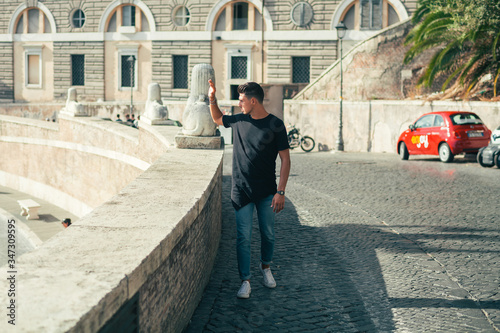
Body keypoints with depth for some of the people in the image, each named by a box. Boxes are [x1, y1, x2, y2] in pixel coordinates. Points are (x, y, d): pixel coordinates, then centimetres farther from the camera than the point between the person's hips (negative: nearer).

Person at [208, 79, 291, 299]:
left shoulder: (275, 125, -7)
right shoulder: (238, 121, 4)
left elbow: (285, 160, -7)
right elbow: (217, 119, 26)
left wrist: (280, 192, -12)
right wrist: (212, 99, 9)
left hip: (267, 192, -2)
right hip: (241, 191, 2)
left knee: (268, 234, 11)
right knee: (243, 237, -2)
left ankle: (265, 267, 37)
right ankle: (245, 281, 6)